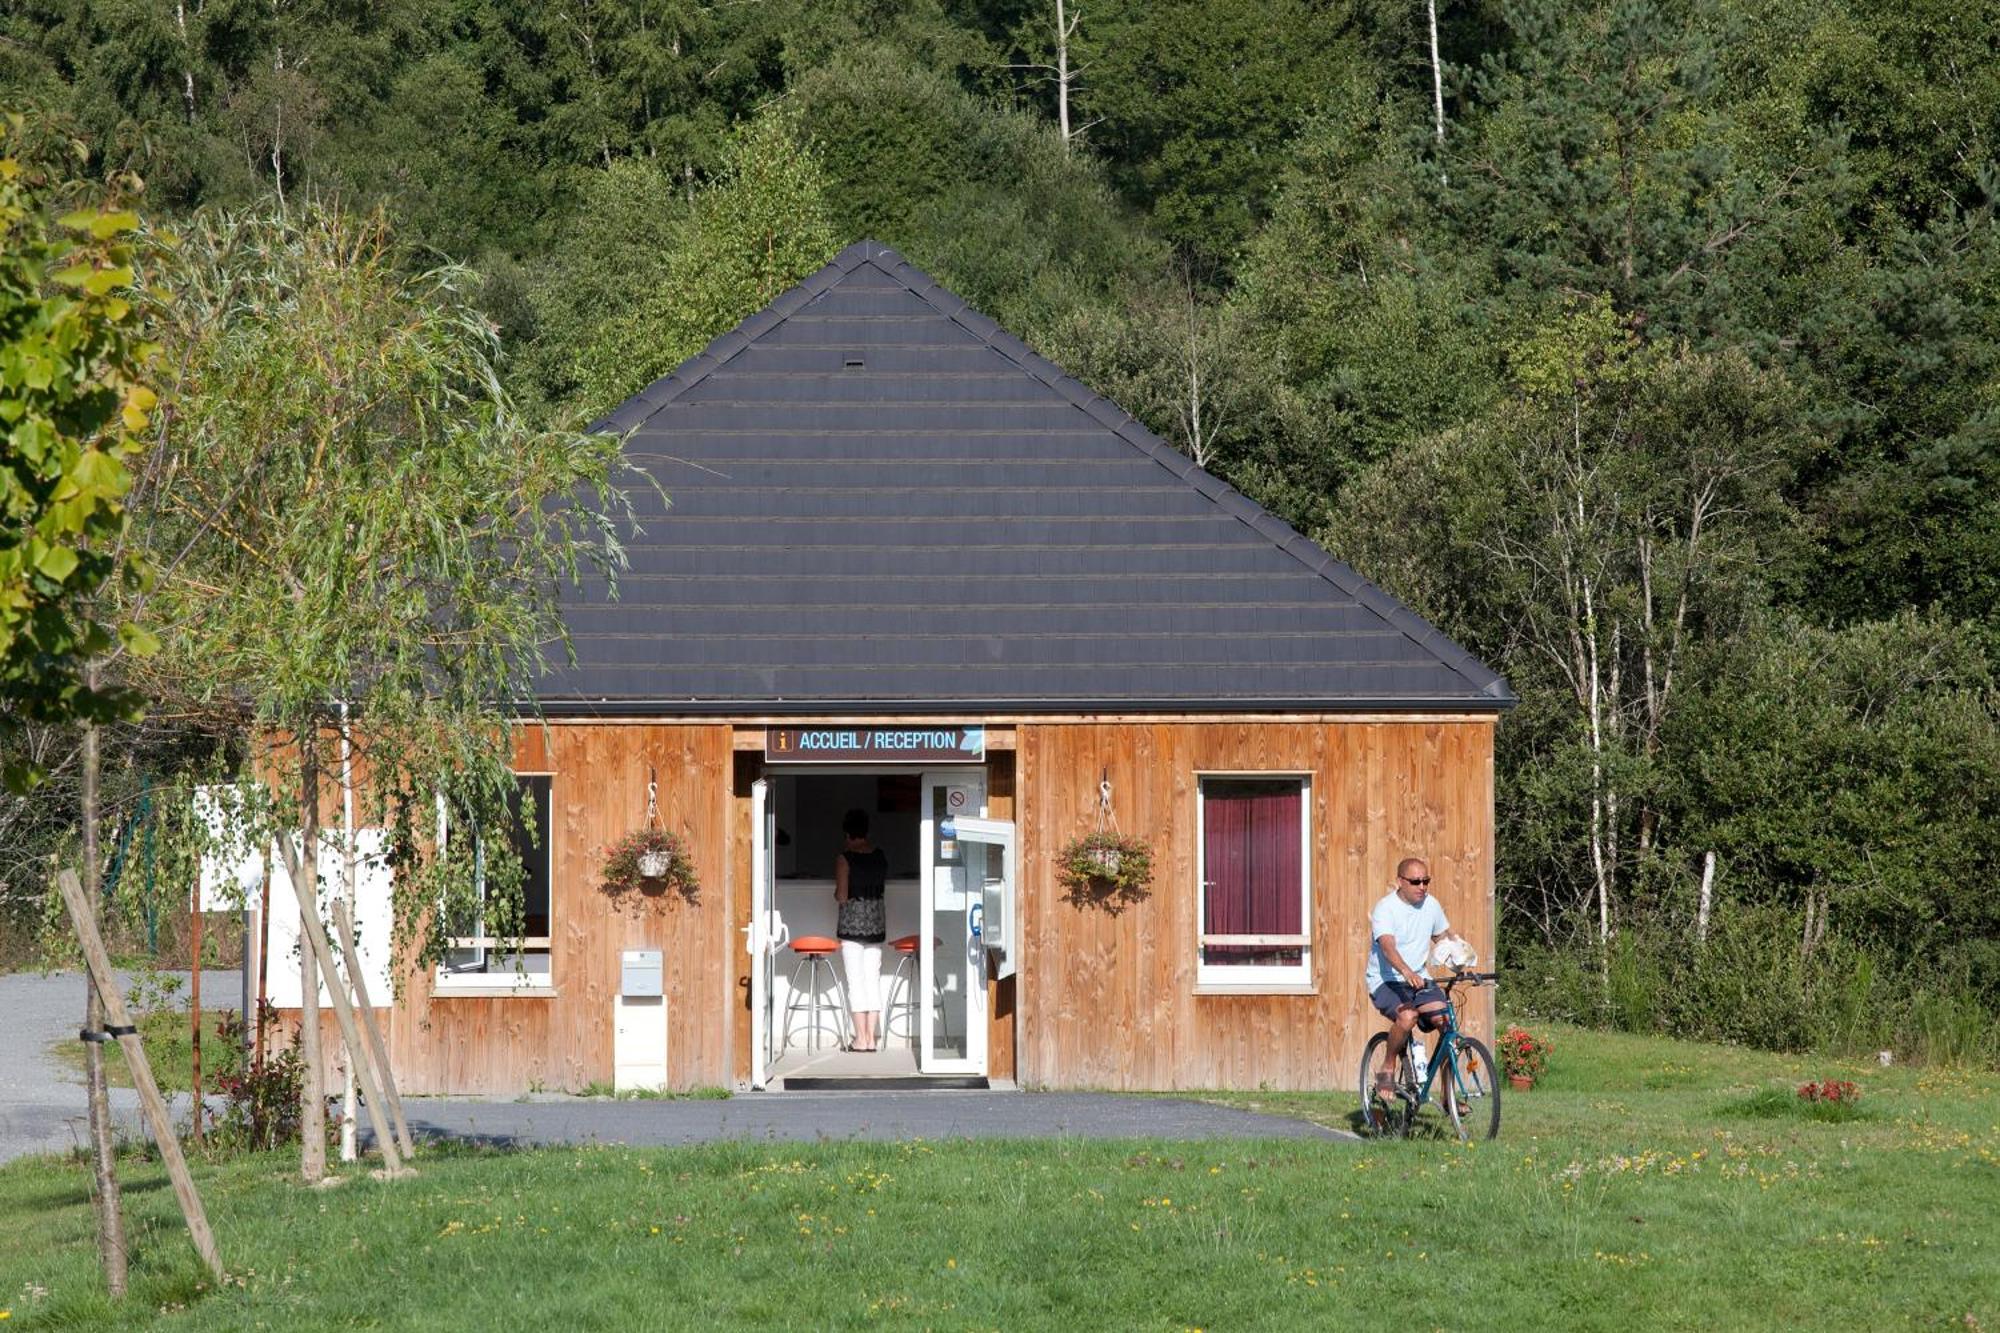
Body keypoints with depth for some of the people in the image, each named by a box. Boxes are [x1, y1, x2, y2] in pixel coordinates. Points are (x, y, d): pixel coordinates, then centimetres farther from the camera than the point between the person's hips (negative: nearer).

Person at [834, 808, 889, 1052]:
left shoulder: (845, 858, -12)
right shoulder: (880, 855, 4)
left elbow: (841, 896, -13)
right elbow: (883, 883, 12)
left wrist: (837, 893, 9)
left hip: (852, 921, -5)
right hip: (877, 917, 5)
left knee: (855, 980, -2)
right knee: (873, 979, 8)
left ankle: (860, 1039, -3)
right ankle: (871, 1037, 7)